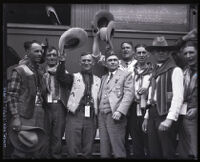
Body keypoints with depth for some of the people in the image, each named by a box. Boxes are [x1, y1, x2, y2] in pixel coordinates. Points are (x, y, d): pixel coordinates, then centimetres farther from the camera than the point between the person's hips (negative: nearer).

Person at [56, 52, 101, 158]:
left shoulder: (98, 80, 15)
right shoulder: (74, 77, 9)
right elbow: (60, 77, -9)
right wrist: (62, 60, -19)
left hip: (91, 117, 2)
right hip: (75, 115, -2)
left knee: (88, 151, 8)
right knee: (72, 150, -3)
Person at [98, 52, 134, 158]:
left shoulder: (126, 75, 6)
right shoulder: (103, 78, 24)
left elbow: (129, 94, -6)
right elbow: (100, 95, 20)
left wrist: (119, 111, -17)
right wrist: (98, 111, 6)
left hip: (114, 115, -5)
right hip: (102, 115, 5)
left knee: (118, 149, -6)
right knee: (104, 150, 5)